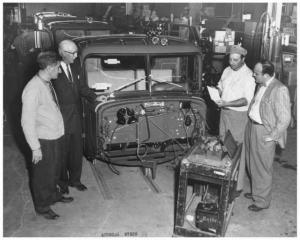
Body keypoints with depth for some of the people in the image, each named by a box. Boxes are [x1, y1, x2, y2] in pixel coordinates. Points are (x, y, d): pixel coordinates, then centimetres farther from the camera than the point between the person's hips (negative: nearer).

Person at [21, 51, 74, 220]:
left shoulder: (47, 83, 1)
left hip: (57, 136, 8)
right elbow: (27, 122, -23)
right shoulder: (33, 90, -26)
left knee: (55, 170, 27)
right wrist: (35, 148, -19)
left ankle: (53, 195, 50)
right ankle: (42, 207, 32)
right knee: (43, 174, 11)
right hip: (44, 141, -8)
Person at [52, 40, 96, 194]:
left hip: (76, 117, 6)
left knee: (77, 150, 16)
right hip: (61, 119, -6)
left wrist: (95, 98, -4)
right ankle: (63, 182, 30)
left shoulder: (75, 67, 3)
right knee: (63, 152, 10)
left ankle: (75, 180, 34)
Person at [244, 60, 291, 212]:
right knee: (252, 164, 21)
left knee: (262, 168, 6)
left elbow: (284, 118, -20)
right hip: (251, 127, 8)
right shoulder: (261, 86, 5)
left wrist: (272, 136, -15)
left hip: (264, 132, -8)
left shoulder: (279, 90, -21)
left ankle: (262, 201, 24)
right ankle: (256, 192, 41)